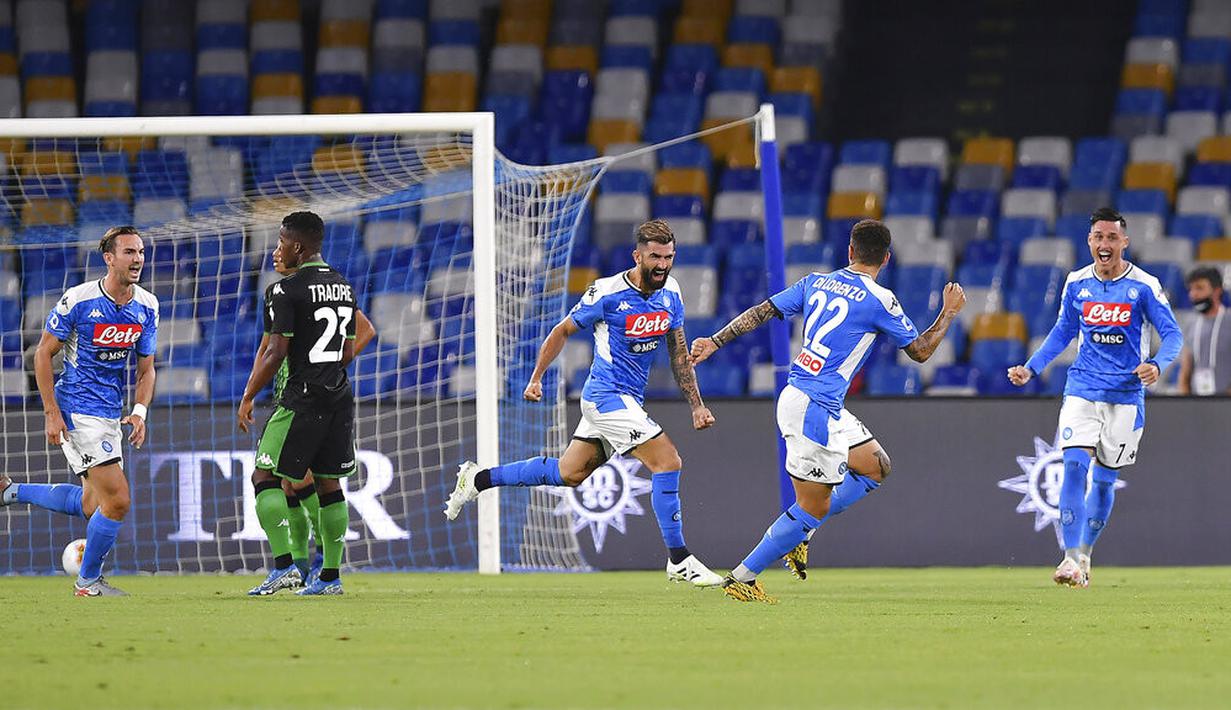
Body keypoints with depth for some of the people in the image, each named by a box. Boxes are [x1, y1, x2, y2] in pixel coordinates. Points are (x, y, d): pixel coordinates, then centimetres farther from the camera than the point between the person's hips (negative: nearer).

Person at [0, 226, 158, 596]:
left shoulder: (147, 306, 2)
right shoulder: (77, 300, -16)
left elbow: (146, 368, 9)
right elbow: (43, 353, -8)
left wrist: (140, 411, -8)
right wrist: (52, 413, -14)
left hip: (110, 411, 7)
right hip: (77, 410, -7)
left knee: (92, 504, 16)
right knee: (117, 500, -12)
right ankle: (88, 581, 7)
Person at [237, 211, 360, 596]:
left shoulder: (288, 290, -11)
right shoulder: (344, 288, 13)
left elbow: (276, 352, -14)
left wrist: (248, 397, -6)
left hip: (302, 398, -7)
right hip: (340, 397, 7)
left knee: (265, 478, -1)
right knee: (329, 483, 12)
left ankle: (284, 564, -14)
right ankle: (330, 575, 12)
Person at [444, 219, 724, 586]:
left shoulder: (670, 292, 3)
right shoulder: (607, 293, -16)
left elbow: (678, 352, 12)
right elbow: (562, 331, -2)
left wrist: (696, 404, 10)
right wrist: (536, 378, 1)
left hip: (628, 399, 8)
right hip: (608, 395, -8)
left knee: (568, 473, 16)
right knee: (668, 461, -16)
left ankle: (478, 478, 30)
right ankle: (679, 561, -10)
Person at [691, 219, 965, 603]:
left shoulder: (816, 282, 10)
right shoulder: (879, 299, -8)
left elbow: (760, 312, 10)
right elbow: (919, 351, 1)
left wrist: (715, 341, 16)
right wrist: (949, 313, 14)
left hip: (794, 396, 9)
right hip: (815, 408, -9)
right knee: (813, 508, -3)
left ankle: (797, 534, 16)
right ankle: (741, 578, -2)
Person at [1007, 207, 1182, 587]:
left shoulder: (1144, 286, -7)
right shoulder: (1077, 284, 3)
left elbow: (1172, 334, -5)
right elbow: (1063, 332, 16)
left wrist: (1156, 365, -25)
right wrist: (1030, 368, 7)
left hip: (1126, 394, -1)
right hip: (1082, 388, 1)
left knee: (1104, 478, 5)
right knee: (1074, 466, -17)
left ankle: (1085, 556, 23)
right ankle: (1071, 559, -19)